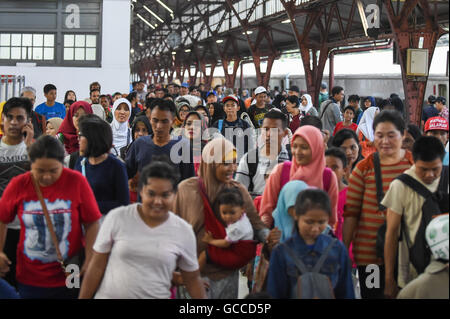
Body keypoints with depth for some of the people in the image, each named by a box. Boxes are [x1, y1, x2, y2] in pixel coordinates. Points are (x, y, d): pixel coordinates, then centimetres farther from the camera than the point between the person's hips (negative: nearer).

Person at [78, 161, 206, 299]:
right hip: (108, 295, -1)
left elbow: (192, 279, 4)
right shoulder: (117, 218, -9)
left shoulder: (184, 231, -5)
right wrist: (83, 298, -2)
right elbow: (97, 267, -4)